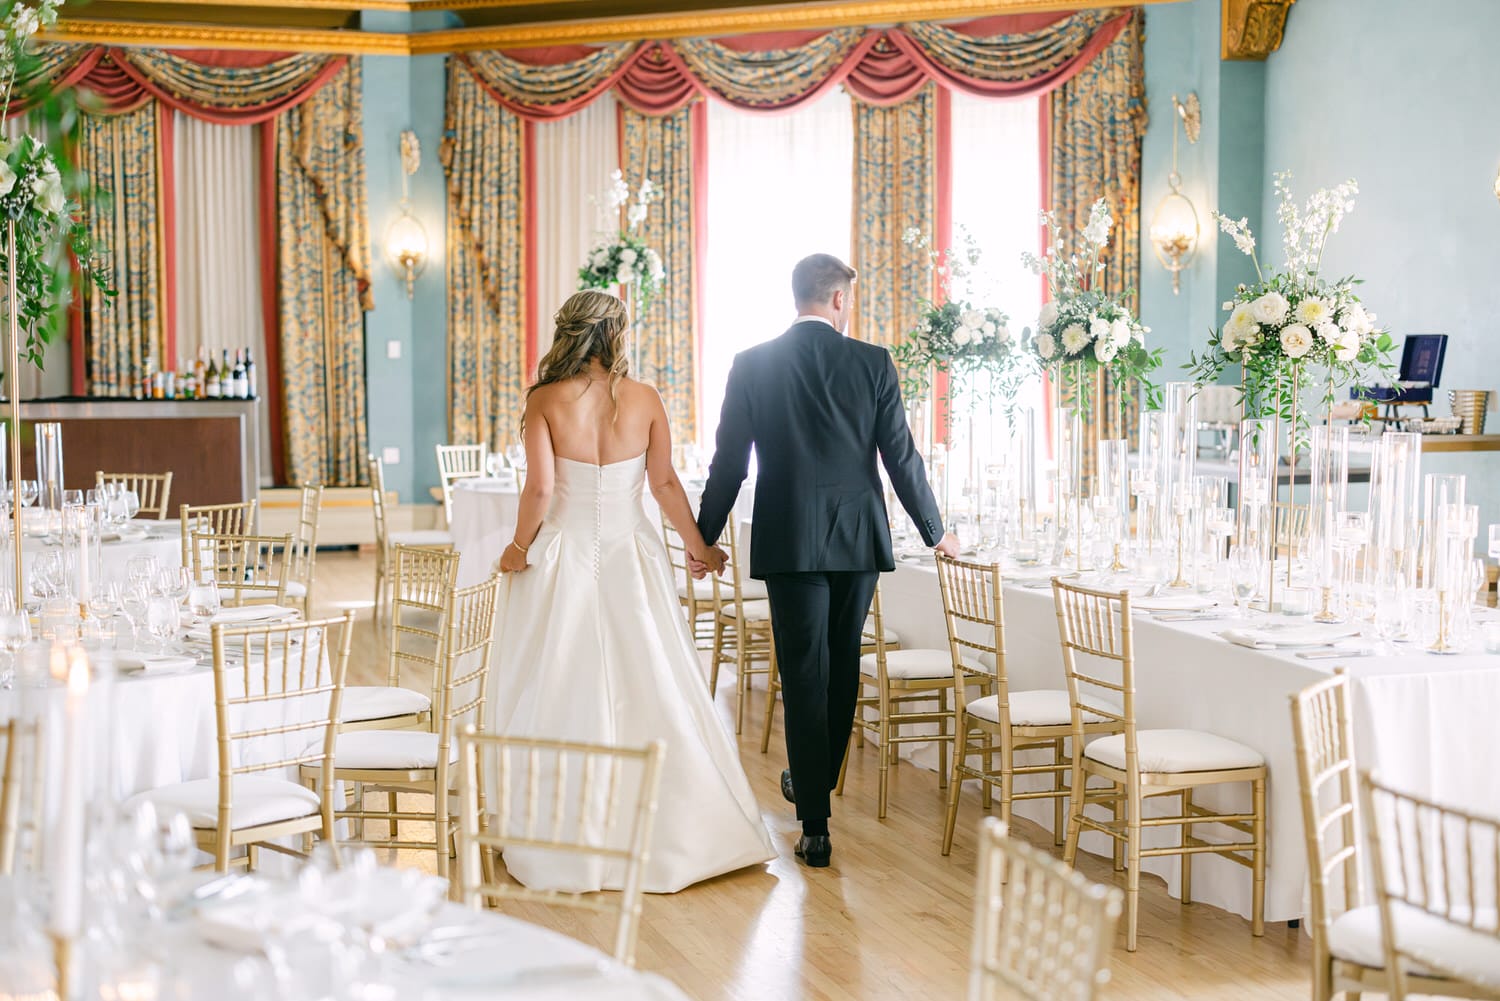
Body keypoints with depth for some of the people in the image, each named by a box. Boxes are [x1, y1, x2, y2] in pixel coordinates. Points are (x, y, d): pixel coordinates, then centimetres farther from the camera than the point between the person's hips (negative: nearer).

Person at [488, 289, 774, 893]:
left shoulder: (546, 400, -7)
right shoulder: (644, 400, -3)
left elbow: (540, 489, -12)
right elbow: (665, 483, 1)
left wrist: (520, 547, 4)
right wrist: (699, 547, 13)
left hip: (563, 557, -1)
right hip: (631, 557, 1)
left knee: (561, 692, 7)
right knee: (651, 690, 9)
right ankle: (670, 828, 15)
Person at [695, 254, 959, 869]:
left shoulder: (751, 365, -2)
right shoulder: (872, 363, -1)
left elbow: (729, 463, -1)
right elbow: (901, 457, 0)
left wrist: (706, 537, 11)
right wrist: (935, 534, 13)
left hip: (789, 541, -1)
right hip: (858, 539, 1)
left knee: (804, 675, 1)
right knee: (842, 666, 18)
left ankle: (815, 825, 0)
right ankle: (817, 780, 36)